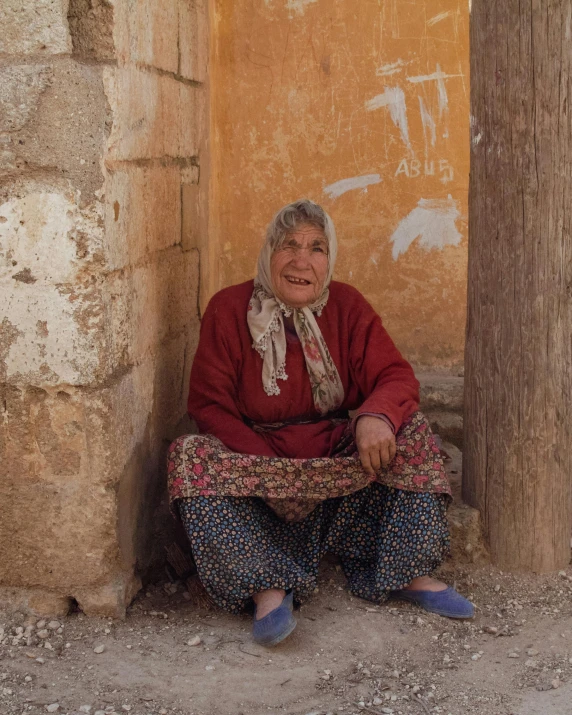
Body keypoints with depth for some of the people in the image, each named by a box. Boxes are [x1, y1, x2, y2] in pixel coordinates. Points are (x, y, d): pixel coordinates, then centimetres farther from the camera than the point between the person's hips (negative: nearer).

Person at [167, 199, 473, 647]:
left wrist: (375, 417, -33)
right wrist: (273, 470, -26)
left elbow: (397, 377, -7)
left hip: (338, 465, 2)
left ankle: (409, 573, -18)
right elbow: (210, 406, -11)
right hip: (257, 460, -2)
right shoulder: (228, 310, -8)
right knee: (192, 457, -30)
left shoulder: (347, 307, -1)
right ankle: (268, 586, -34)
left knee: (407, 428, -18)